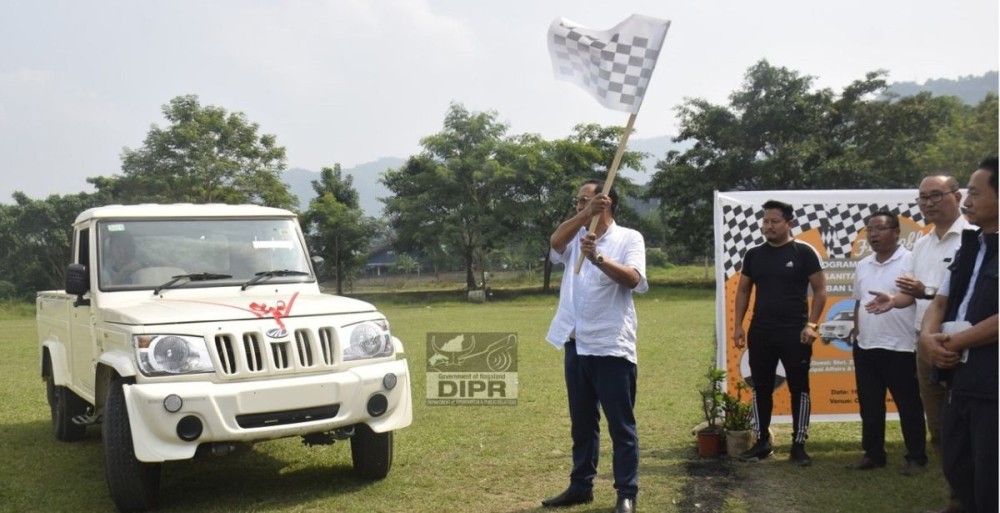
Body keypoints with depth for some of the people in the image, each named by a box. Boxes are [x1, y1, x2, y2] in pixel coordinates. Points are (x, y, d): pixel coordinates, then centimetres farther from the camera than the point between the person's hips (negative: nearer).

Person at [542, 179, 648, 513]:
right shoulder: (575, 238, 12)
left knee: (621, 424, 2)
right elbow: (555, 242, -11)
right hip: (575, 344, 6)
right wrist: (586, 214, -23)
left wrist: (598, 258, -34)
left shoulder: (629, 238, -2)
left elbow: (633, 278, -19)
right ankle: (581, 486, 26)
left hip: (611, 346, -6)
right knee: (582, 423, 16)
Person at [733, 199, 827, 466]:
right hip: (760, 332, 4)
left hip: (795, 332, -4)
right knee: (761, 387, 9)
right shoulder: (754, 254, 7)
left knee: (799, 388, 2)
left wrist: (811, 324, -12)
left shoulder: (804, 252, -4)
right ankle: (762, 442, 20)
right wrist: (738, 325, 4)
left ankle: (799, 445, 10)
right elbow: (743, 290, 12)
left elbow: (820, 290, -4)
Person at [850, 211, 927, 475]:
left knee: (909, 406, 5)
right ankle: (873, 454, 24)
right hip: (865, 347, 6)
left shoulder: (910, 261, -10)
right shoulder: (862, 265, 11)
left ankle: (916, 457, 16)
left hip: (900, 348, -6)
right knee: (870, 406, 13)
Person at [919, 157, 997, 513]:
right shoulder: (970, 247, 14)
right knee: (958, 471, 19)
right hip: (961, 380, 8)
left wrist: (956, 342, -11)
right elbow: (941, 302, 16)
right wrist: (928, 336, -4)